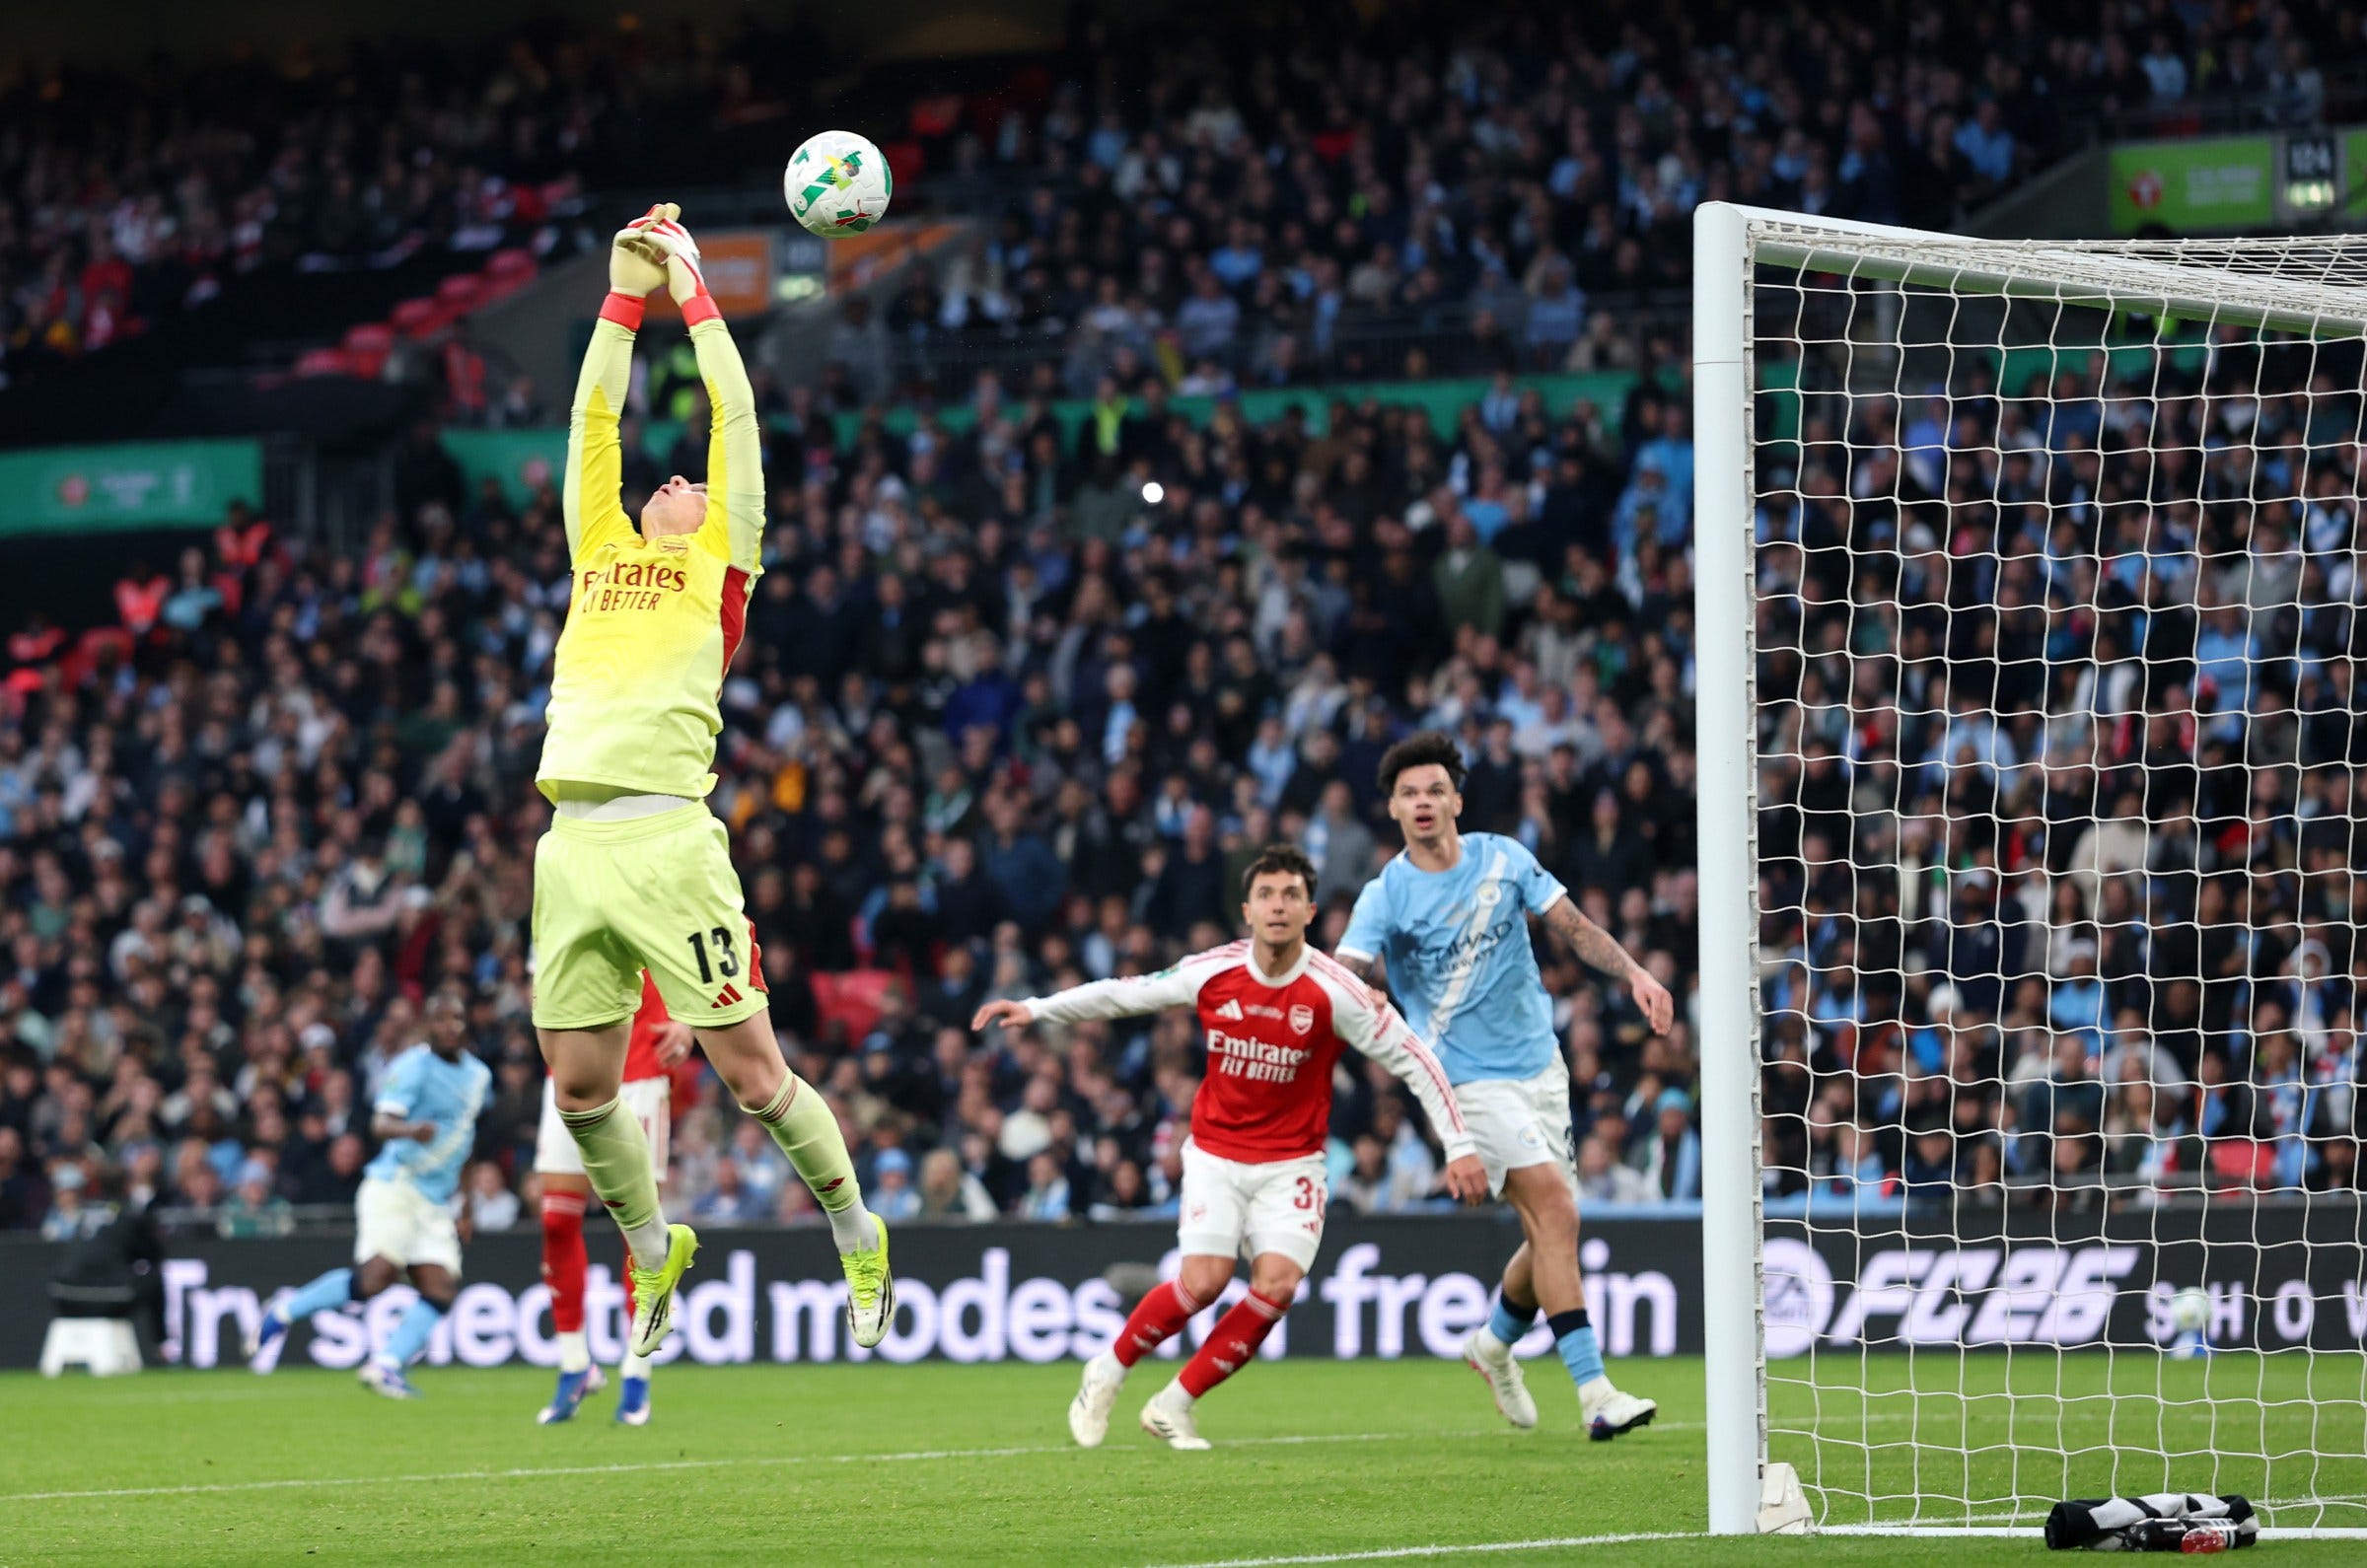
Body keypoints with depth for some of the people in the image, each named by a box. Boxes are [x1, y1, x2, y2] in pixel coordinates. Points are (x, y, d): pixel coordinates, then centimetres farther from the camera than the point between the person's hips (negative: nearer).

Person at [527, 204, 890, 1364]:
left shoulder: (719, 564, 12)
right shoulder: (602, 554, 23)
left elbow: (736, 416, 12)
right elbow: (592, 415, 26)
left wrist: (692, 294, 19)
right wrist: (626, 293, 24)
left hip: (667, 841, -5)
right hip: (573, 844, 5)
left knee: (751, 1073, -3)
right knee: (580, 1089, 5)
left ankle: (858, 1237, 15)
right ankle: (652, 1250, 27)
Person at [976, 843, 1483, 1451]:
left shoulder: (1333, 990, -14)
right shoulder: (1213, 973, -8)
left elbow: (1413, 1059, -9)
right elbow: (1125, 993, 7)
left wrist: (1459, 1146, -12)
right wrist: (1035, 1010, 7)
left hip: (1291, 1162, 0)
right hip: (1215, 1153, 0)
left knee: (1278, 1282, -19)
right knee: (1205, 1278, -18)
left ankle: (1174, 1404, -2)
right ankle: (1108, 1372, 7)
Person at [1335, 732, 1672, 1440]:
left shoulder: (1503, 858, 4)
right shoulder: (1385, 897, -7)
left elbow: (1573, 926, 7)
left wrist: (1634, 972, -8)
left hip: (1540, 1065, 5)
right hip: (1471, 1081, -5)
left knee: (1549, 1236, 8)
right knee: (1555, 1208, -22)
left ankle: (1494, 1342, 39)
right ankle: (1595, 1393, -24)